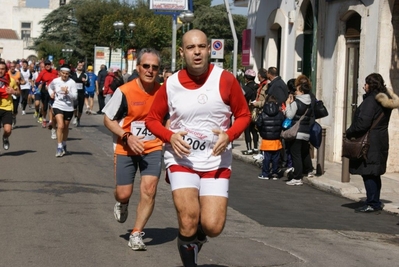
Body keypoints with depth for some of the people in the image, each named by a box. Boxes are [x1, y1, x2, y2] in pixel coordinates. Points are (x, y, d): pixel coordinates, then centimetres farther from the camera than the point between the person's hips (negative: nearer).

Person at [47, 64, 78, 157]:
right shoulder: (55, 81, -2)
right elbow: (50, 87, 22)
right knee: (60, 126, -17)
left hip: (69, 108, 0)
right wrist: (51, 93, 3)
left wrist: (67, 92, -28)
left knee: (66, 127, 14)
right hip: (58, 106, 0)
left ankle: (64, 145, 36)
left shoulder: (72, 83, -9)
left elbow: (75, 96, -12)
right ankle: (59, 147, -13)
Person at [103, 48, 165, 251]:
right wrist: (127, 137, -20)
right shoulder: (124, 92, -15)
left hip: (153, 149, 1)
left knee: (149, 190, -13)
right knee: (123, 194, 1)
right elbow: (108, 120, -7)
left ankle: (136, 234, 2)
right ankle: (122, 204, 41)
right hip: (126, 149, -1)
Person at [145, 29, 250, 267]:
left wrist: (229, 135, -17)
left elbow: (244, 115, 3)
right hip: (181, 161, 0)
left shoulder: (226, 80, -7)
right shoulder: (171, 84, -3)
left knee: (213, 227, -9)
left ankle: (197, 233, 29)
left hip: (216, 163, 0)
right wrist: (170, 136, -11)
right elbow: (152, 119, 8)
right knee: (188, 224, -14)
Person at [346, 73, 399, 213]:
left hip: (369, 142, -10)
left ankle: (372, 203, -4)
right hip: (381, 140, 10)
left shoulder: (371, 100, -17)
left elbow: (363, 123, -22)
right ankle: (375, 202, 22)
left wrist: (349, 132, -10)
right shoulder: (384, 100, 12)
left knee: (368, 173, -5)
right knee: (374, 174, 16)